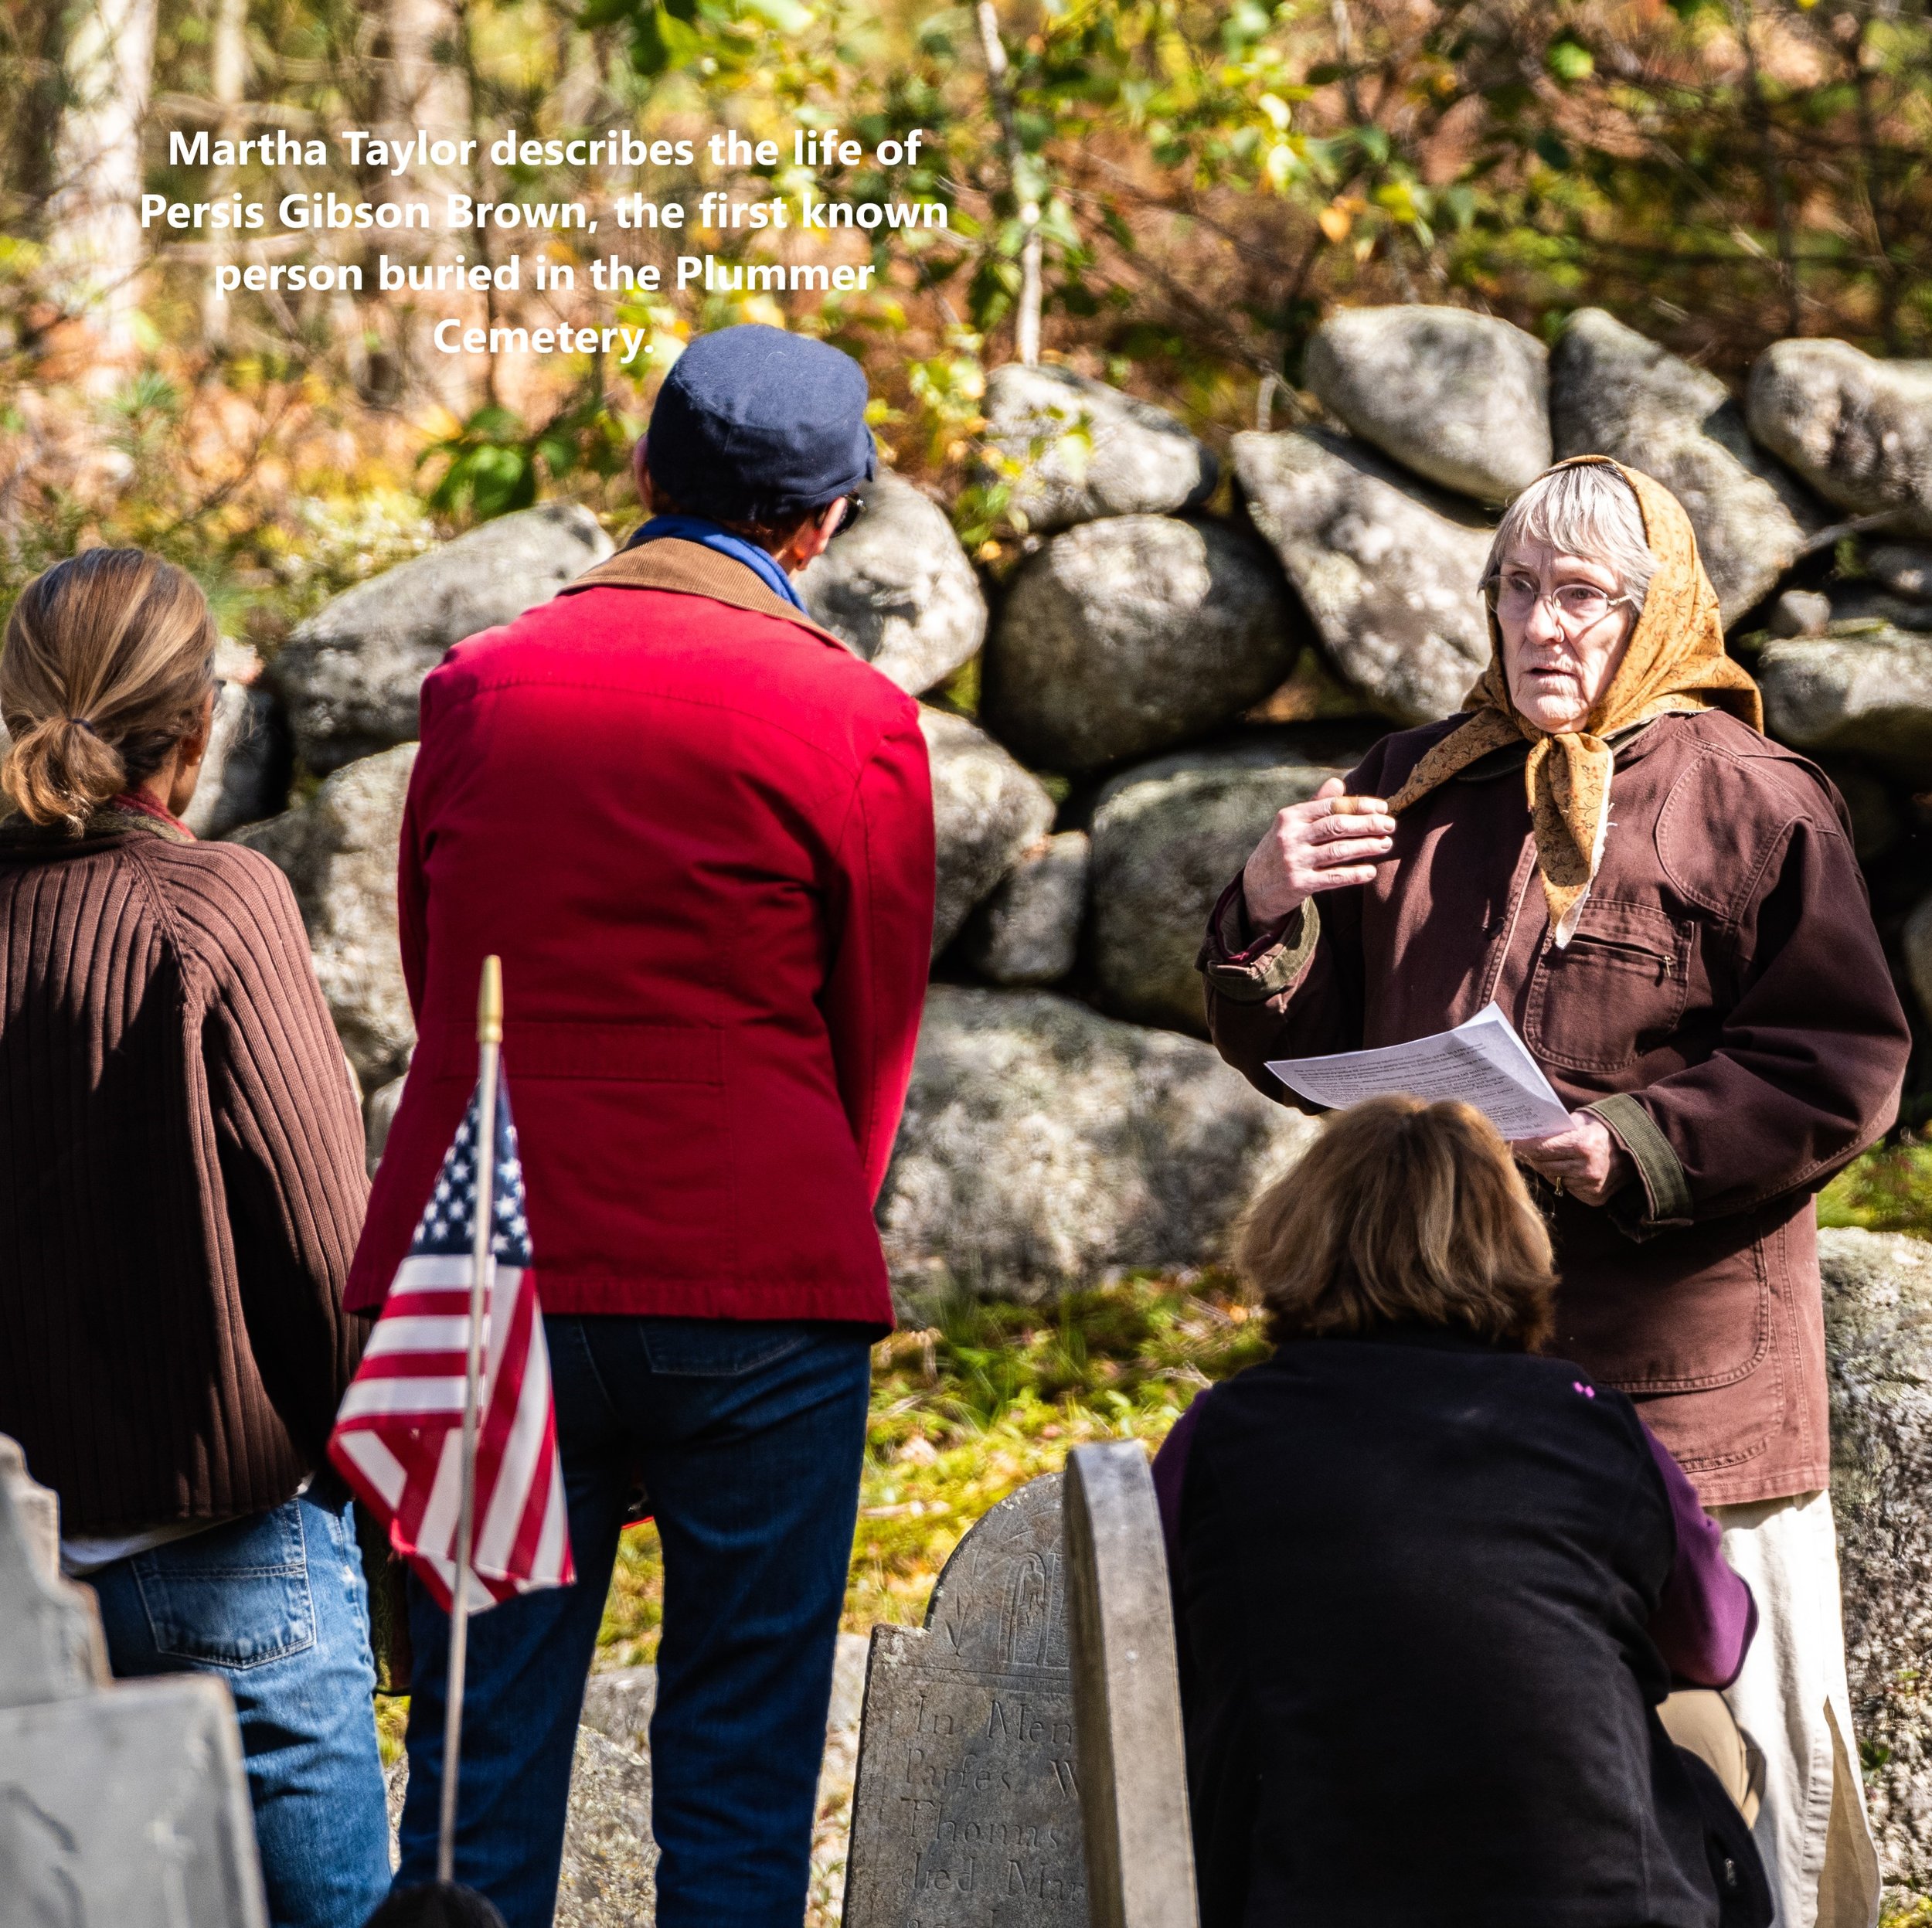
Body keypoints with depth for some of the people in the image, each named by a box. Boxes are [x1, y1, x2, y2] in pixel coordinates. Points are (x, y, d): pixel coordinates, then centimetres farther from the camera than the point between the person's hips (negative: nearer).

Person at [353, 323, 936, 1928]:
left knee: (480, 1756, 9)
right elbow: (877, 1032, 2)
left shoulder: (473, 689, 6)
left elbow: (435, 992, 11)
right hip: (757, 1288, -3)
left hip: (480, 1282, 3)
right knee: (740, 1777, 5)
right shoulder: (854, 720, -5)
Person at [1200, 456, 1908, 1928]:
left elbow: (1841, 1071, -8)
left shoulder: (1754, 803, -3)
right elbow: (1309, 1051, 15)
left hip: (1679, 1365, -5)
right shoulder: (1420, 790, 12)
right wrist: (1269, 912, -4)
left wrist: (1632, 1147, -20)